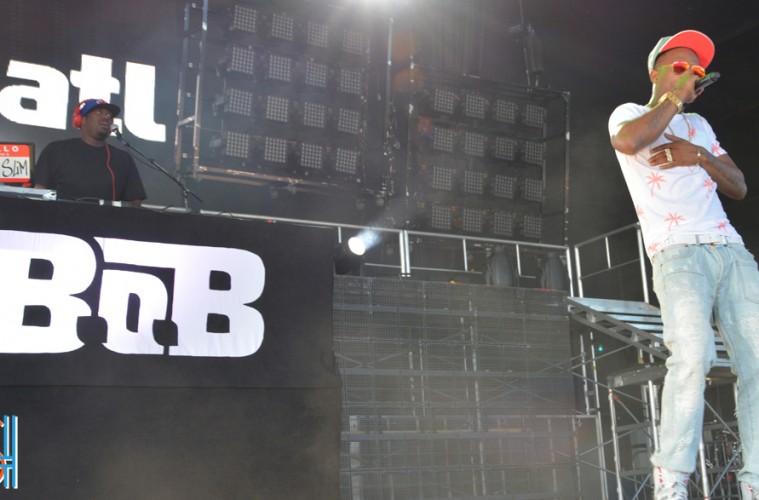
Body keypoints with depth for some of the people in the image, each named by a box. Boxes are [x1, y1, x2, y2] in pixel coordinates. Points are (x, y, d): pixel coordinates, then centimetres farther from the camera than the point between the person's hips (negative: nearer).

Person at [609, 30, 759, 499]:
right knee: (694, 353, -27)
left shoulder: (699, 125, 31)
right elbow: (628, 141, -14)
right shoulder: (631, 113, 13)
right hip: (678, 252, -6)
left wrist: (698, 155, 4)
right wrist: (675, 94, -1)